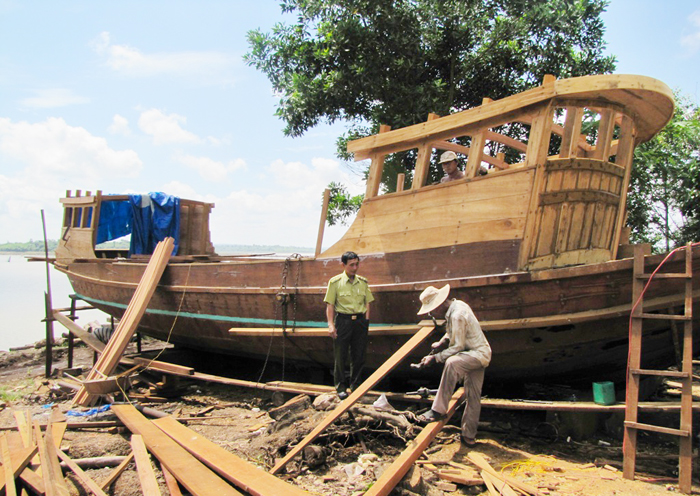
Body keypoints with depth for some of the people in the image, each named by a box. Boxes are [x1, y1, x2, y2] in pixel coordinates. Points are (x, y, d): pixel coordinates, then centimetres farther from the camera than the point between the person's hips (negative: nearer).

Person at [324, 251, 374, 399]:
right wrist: (331, 324, -11)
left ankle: (355, 385, 24)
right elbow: (330, 305, -4)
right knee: (340, 356, 3)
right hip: (343, 320, -3)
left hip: (360, 321, 3)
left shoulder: (363, 282, 9)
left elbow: (367, 303, 13)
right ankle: (341, 387, 17)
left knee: (359, 355, 8)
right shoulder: (335, 282, -2)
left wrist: (366, 322, 5)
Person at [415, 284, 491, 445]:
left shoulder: (457, 315, -25)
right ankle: (469, 435, 22)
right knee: (473, 396, 14)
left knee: (452, 363, -36)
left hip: (478, 354, -10)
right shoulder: (457, 305, 5)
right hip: (477, 354, 10)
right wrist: (443, 342, 5)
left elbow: (457, 347, -22)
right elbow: (453, 332, 22)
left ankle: (438, 410, -33)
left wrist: (435, 358, -19)